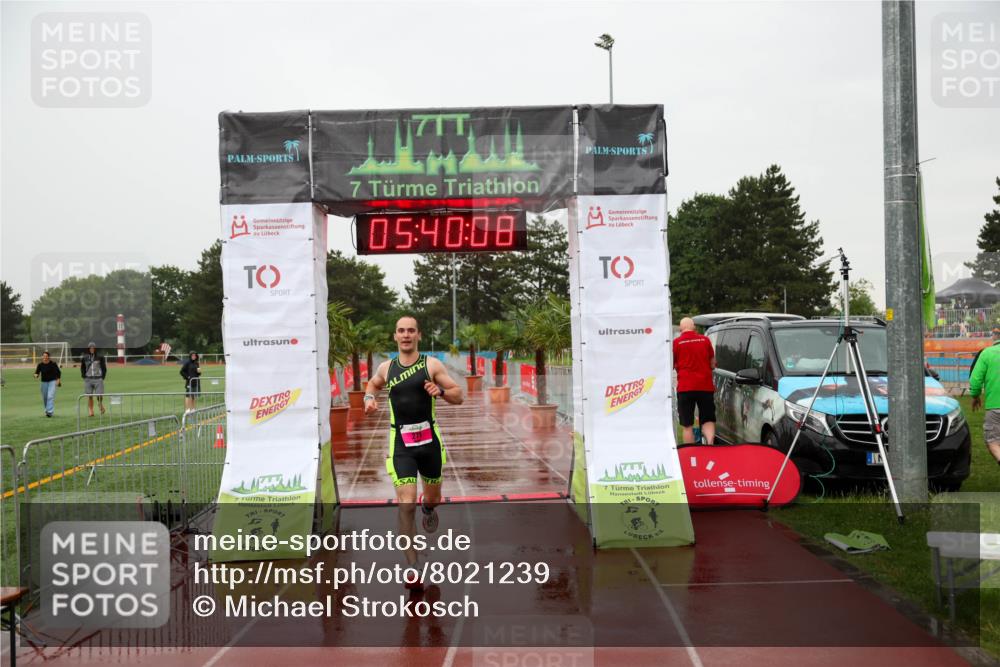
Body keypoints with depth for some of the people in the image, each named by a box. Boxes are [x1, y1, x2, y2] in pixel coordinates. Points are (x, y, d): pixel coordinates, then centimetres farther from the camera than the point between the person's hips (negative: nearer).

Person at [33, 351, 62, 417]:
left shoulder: (53, 364, -8)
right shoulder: (40, 365, -1)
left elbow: (58, 372, 1)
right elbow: (37, 373, 3)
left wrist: (58, 380, -7)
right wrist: (36, 375, -20)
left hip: (52, 381, -4)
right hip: (44, 382, 4)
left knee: (50, 396, -16)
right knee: (45, 398, 10)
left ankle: (50, 412, -20)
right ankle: (47, 410, 31)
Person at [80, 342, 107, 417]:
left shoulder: (100, 357, 1)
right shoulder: (84, 358, 6)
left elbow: (104, 368, 6)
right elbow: (82, 368, 17)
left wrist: (102, 377, -1)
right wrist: (84, 377, 6)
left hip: (98, 379, -2)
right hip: (88, 379, 2)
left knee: (100, 395, -6)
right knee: (89, 396, 0)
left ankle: (100, 404, 27)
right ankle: (91, 411, 5)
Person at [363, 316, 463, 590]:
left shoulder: (432, 364, -3)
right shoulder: (386, 367, 6)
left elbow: (459, 396, -2)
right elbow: (373, 383, 28)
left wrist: (440, 391, -21)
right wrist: (369, 397, 8)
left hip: (429, 439, 0)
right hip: (400, 442, 0)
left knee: (432, 496, 17)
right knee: (406, 504, -12)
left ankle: (428, 507, 58)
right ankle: (412, 567, -8)